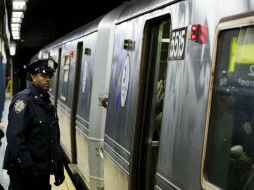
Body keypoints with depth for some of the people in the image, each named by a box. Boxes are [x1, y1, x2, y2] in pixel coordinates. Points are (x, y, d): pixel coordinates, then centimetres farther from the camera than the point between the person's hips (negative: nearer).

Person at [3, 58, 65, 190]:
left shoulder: (47, 102, 13)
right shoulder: (23, 100, -13)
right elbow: (14, 138, -22)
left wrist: (59, 167, 13)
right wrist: (28, 167, -24)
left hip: (43, 171, 8)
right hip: (23, 171, -8)